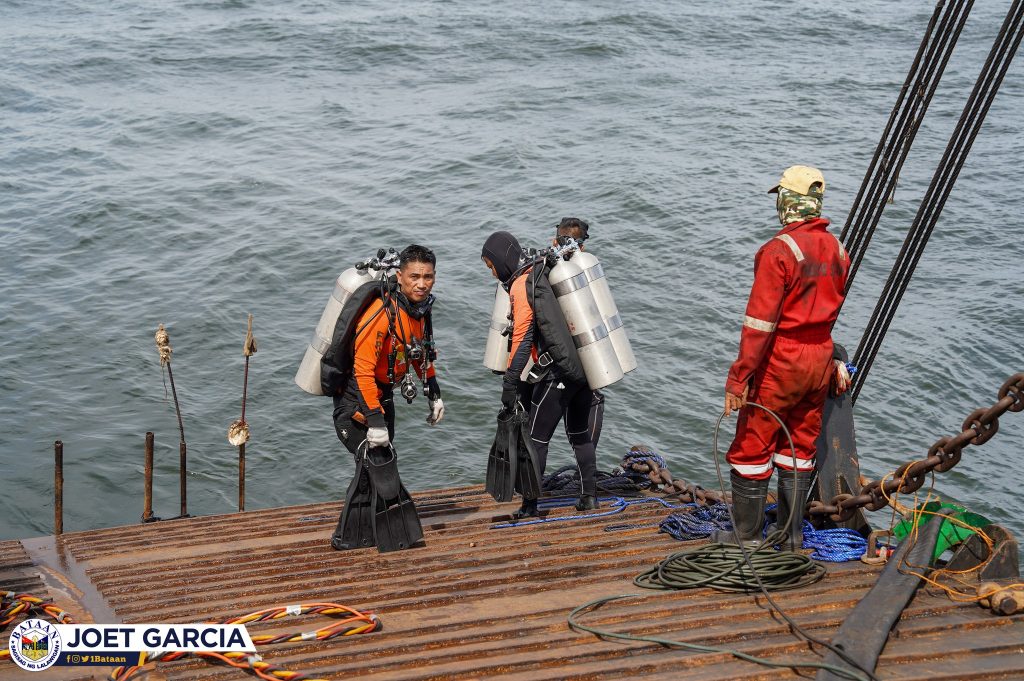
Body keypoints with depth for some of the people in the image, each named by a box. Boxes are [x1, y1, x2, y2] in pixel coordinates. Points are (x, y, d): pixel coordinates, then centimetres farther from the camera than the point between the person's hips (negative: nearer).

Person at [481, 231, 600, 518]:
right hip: (587, 365, 8)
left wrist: (510, 383, -13)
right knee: (580, 432, 20)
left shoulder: (521, 285, -11)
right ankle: (590, 495, 22)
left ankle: (530, 505, 8)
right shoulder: (547, 272, 13)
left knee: (537, 438, 3)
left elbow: (522, 338, -16)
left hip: (560, 372, -8)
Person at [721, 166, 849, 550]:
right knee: (799, 448, 17)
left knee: (751, 447, 5)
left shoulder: (779, 250, -18)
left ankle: (747, 537, 13)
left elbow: (760, 321, -22)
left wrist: (739, 377, -19)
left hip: (780, 360, -7)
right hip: (820, 360, 7)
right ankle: (792, 535, 24)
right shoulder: (836, 249, 5)